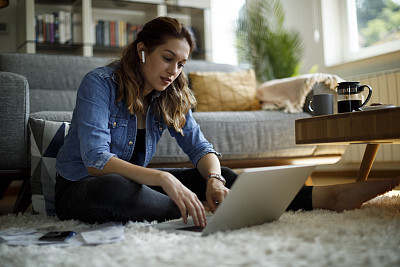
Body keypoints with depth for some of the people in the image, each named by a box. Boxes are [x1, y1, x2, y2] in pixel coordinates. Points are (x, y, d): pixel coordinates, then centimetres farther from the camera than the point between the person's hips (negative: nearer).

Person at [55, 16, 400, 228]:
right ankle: (200, 212, -34)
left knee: (216, 174, -15)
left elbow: (200, 148, -3)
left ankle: (326, 196, -24)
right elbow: (96, 161, -29)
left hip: (136, 178, 5)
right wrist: (163, 179, -43)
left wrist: (214, 179, -27)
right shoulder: (99, 83, -19)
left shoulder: (171, 96, 1)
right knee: (111, 189, -43)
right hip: (80, 188, -4)